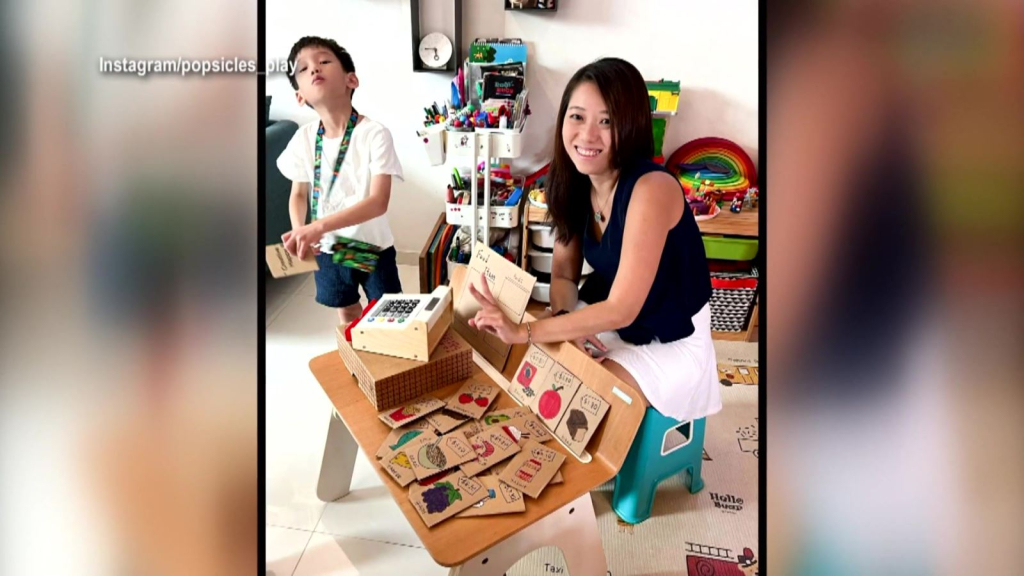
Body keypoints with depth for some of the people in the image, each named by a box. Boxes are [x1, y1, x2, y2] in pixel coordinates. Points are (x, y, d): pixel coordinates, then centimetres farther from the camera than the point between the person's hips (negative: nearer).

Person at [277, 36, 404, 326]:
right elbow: (299, 194, 3)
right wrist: (300, 233, -17)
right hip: (328, 248, 4)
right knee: (348, 317, 22)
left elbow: (379, 201, -28)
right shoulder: (304, 137, -8)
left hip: (373, 247, -4)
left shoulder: (374, 133, -22)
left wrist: (319, 226, -36)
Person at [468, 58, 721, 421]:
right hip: (603, 320, 6)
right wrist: (565, 321, -22)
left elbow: (621, 309, -31)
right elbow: (563, 274, 0)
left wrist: (524, 332, -31)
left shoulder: (651, 188, -29)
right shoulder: (576, 182, -6)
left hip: (669, 345, -6)